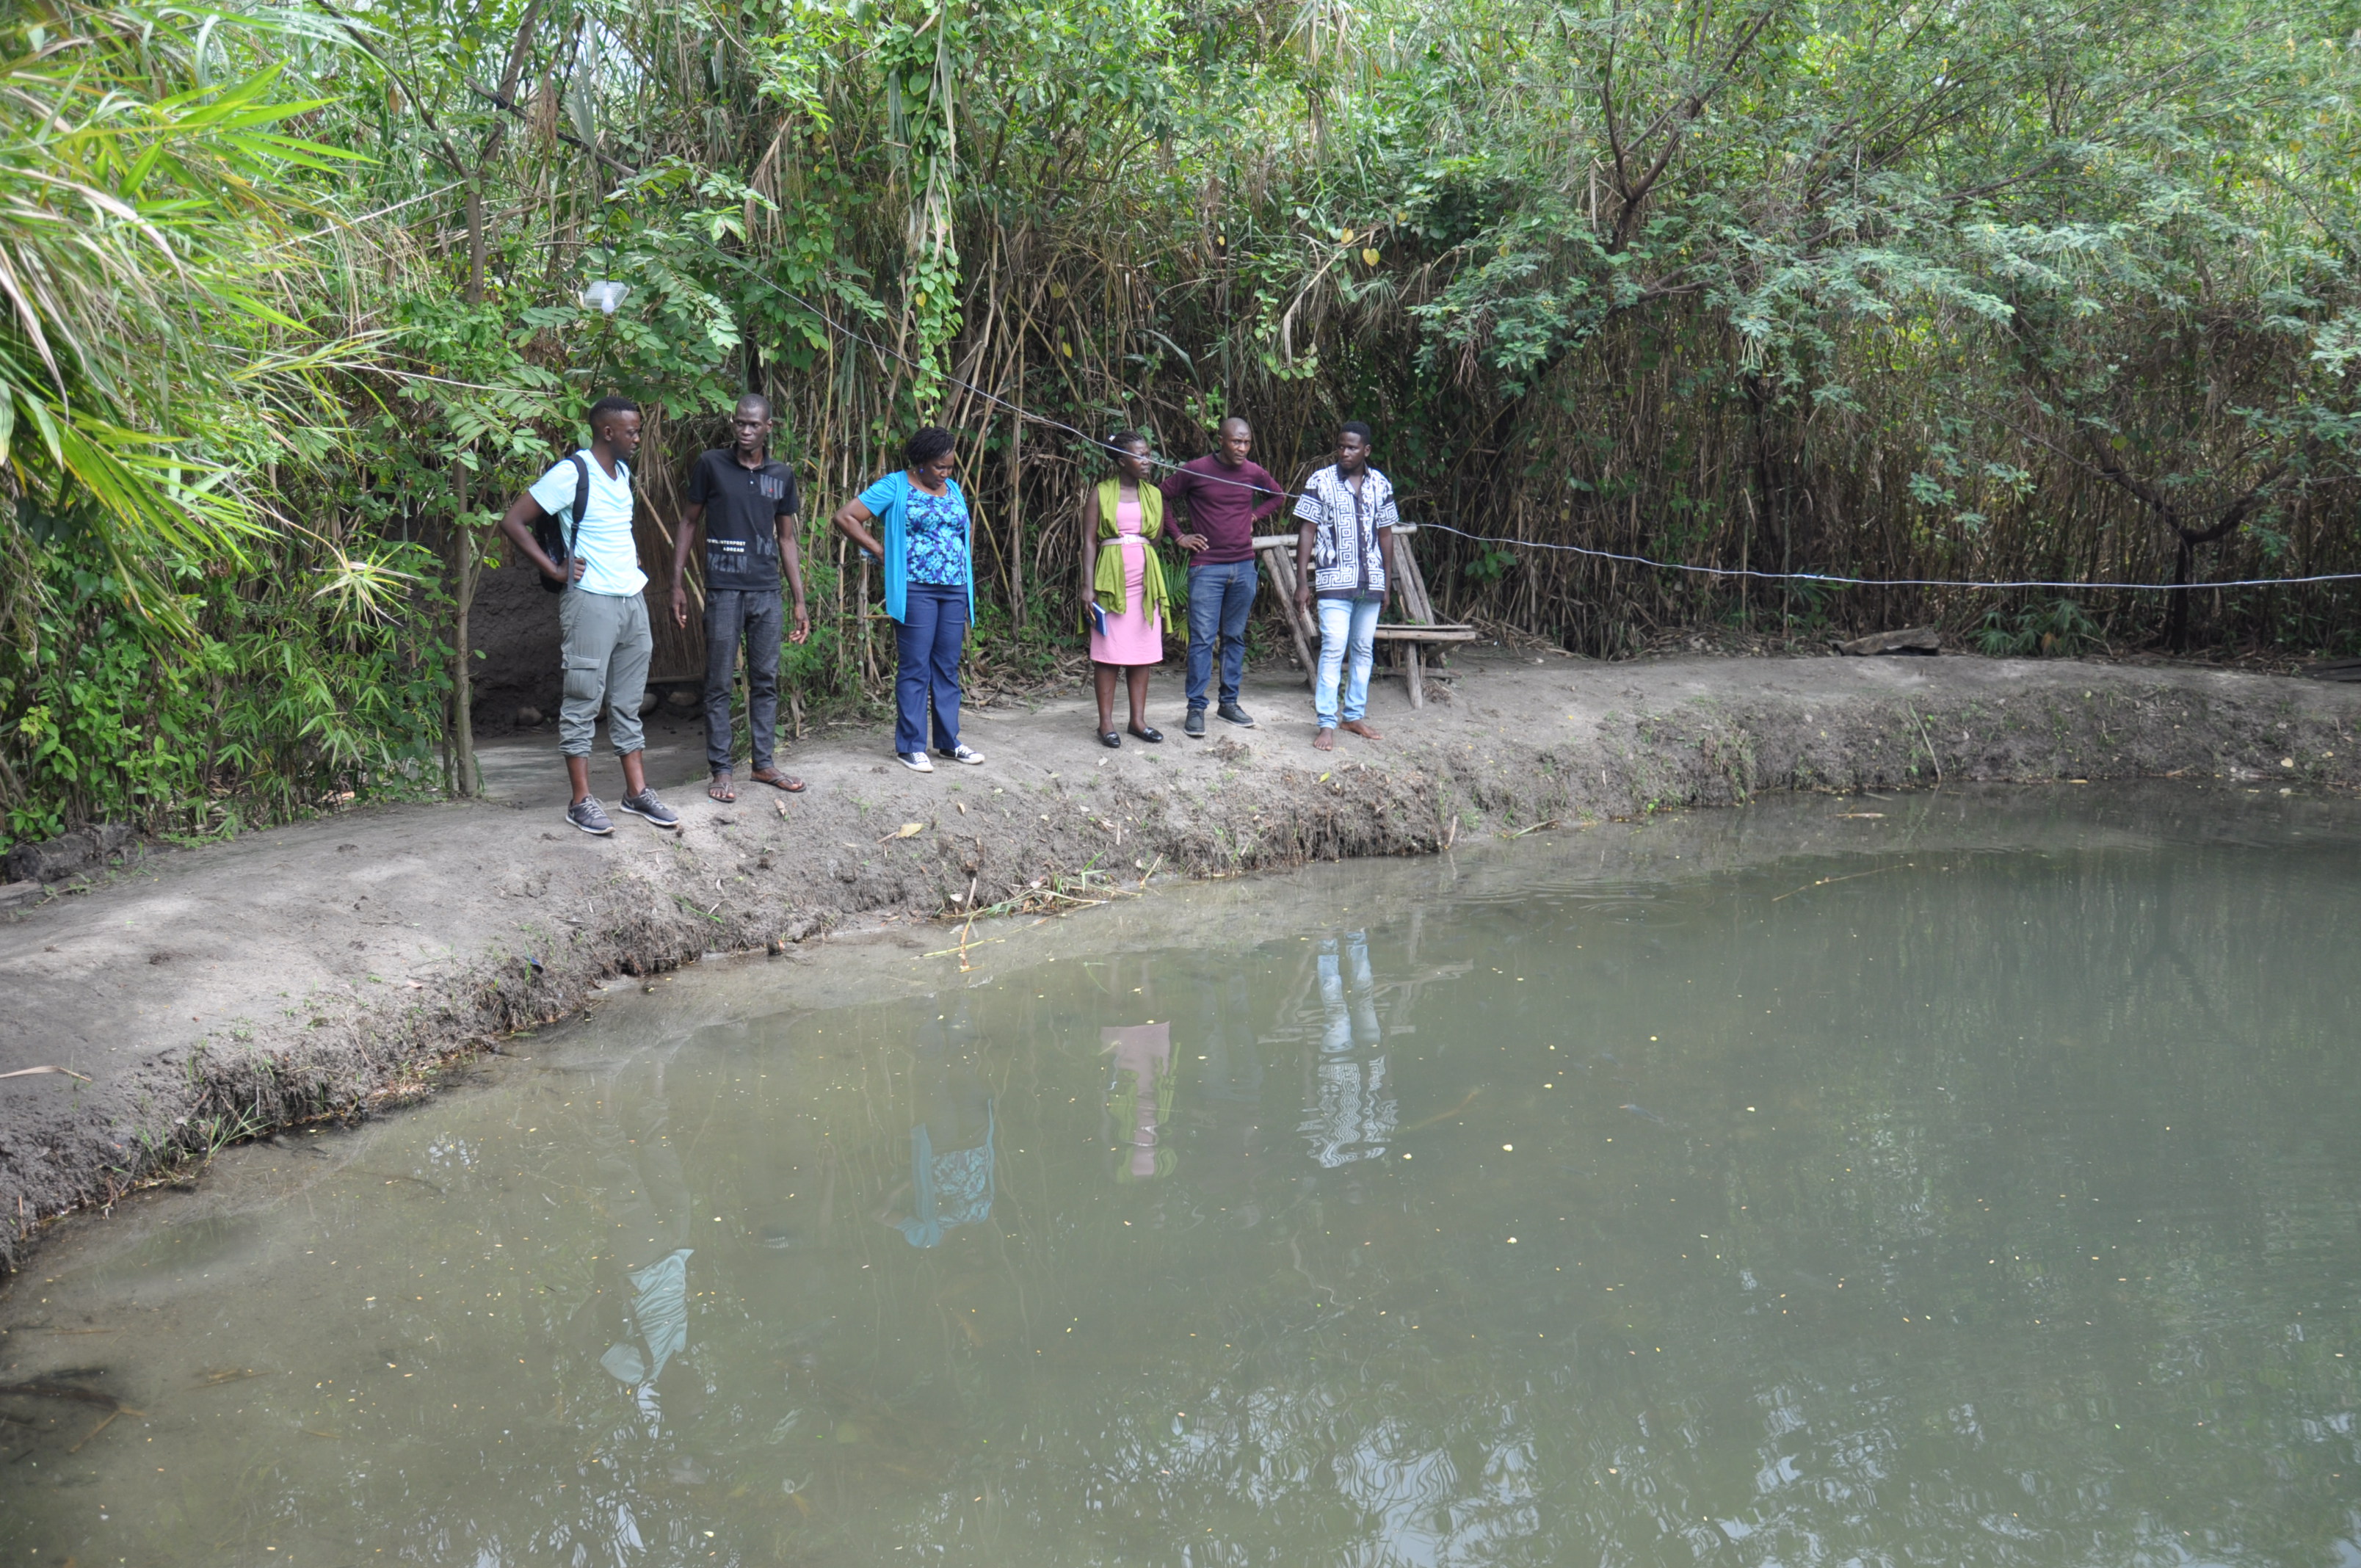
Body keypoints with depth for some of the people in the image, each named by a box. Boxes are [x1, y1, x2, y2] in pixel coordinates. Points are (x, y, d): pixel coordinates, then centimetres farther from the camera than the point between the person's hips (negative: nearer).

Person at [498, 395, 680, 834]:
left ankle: (637, 791, 19)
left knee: (628, 703, 13)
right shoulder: (571, 473, -13)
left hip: (633, 600, 8)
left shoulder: (623, 472, 12)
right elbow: (513, 522, -14)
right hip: (592, 603, -8)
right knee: (583, 703, -1)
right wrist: (555, 570, -14)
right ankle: (582, 801, 4)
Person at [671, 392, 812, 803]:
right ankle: (720, 769, 8)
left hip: (767, 593, 3)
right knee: (719, 684, 1)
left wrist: (800, 601, 10)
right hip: (724, 591, -3)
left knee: (766, 681, 9)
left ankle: (764, 764, 19)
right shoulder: (711, 465, -1)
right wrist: (678, 585, -2)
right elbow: (689, 523, 4)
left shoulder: (782, 475, 8)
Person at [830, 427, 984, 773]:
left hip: (955, 590, 6)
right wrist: (880, 551, -8)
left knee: (948, 668, 10)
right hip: (915, 589, -6)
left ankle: (948, 741, 18)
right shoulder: (895, 487, -5)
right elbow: (844, 517, -8)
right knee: (915, 669, -3)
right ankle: (910, 746, 4)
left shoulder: (954, 490, 15)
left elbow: (967, 527, 29)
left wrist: (967, 571, 15)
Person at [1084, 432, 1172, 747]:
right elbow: (1090, 541, -5)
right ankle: (1106, 723, 3)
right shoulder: (1100, 494, -1)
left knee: (1143, 650, 6)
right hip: (1112, 579, -4)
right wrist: (1090, 588, -11)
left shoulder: (1153, 495, 11)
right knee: (1109, 652, -2)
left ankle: (1138, 719, 14)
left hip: (1146, 579, 4)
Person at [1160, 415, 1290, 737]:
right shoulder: (1195, 470, -7)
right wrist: (1179, 536, -2)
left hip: (1244, 567, 4)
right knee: (1202, 638, -6)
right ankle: (1196, 708, -1)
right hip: (1206, 568, -4)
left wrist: (1255, 516, 9)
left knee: (1235, 637, 11)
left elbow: (1278, 495, 25)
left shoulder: (1254, 473, 5)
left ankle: (1229, 702, 20)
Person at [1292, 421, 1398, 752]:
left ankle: (1354, 716, 21)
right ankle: (1327, 724, -8)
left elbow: (1385, 534, 13)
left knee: (1363, 649, 10)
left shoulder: (1380, 485, 7)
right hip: (1335, 580, -4)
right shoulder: (1321, 482, -4)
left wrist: (1387, 583, 12)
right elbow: (1307, 532, -4)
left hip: (1371, 582, 4)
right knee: (1333, 649, -11)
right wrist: (1302, 583, -8)